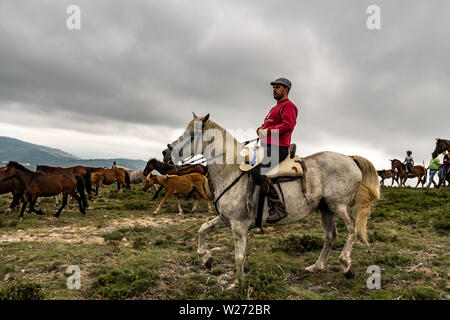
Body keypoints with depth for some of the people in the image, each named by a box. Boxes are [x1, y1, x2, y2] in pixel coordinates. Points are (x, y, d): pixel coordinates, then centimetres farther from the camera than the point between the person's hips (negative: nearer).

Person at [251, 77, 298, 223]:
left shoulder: (288, 106, -4)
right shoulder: (275, 108, 28)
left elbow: (288, 125, -21)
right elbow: (266, 126, 25)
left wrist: (268, 131, -20)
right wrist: (260, 130, 1)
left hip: (278, 148, -11)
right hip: (267, 147, 11)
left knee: (257, 171, -28)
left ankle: (278, 208, -26)